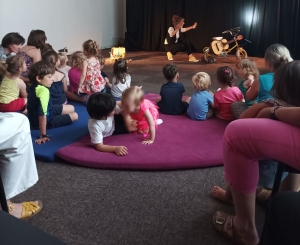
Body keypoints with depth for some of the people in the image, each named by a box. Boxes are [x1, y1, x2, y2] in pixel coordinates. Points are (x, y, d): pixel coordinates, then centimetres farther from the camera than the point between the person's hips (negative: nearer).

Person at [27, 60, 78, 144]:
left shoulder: (33, 87, -7)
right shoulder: (43, 90, -37)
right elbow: (42, 114, -40)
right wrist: (43, 135, -39)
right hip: (44, 121, -9)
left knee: (71, 108, 18)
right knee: (75, 116, 6)